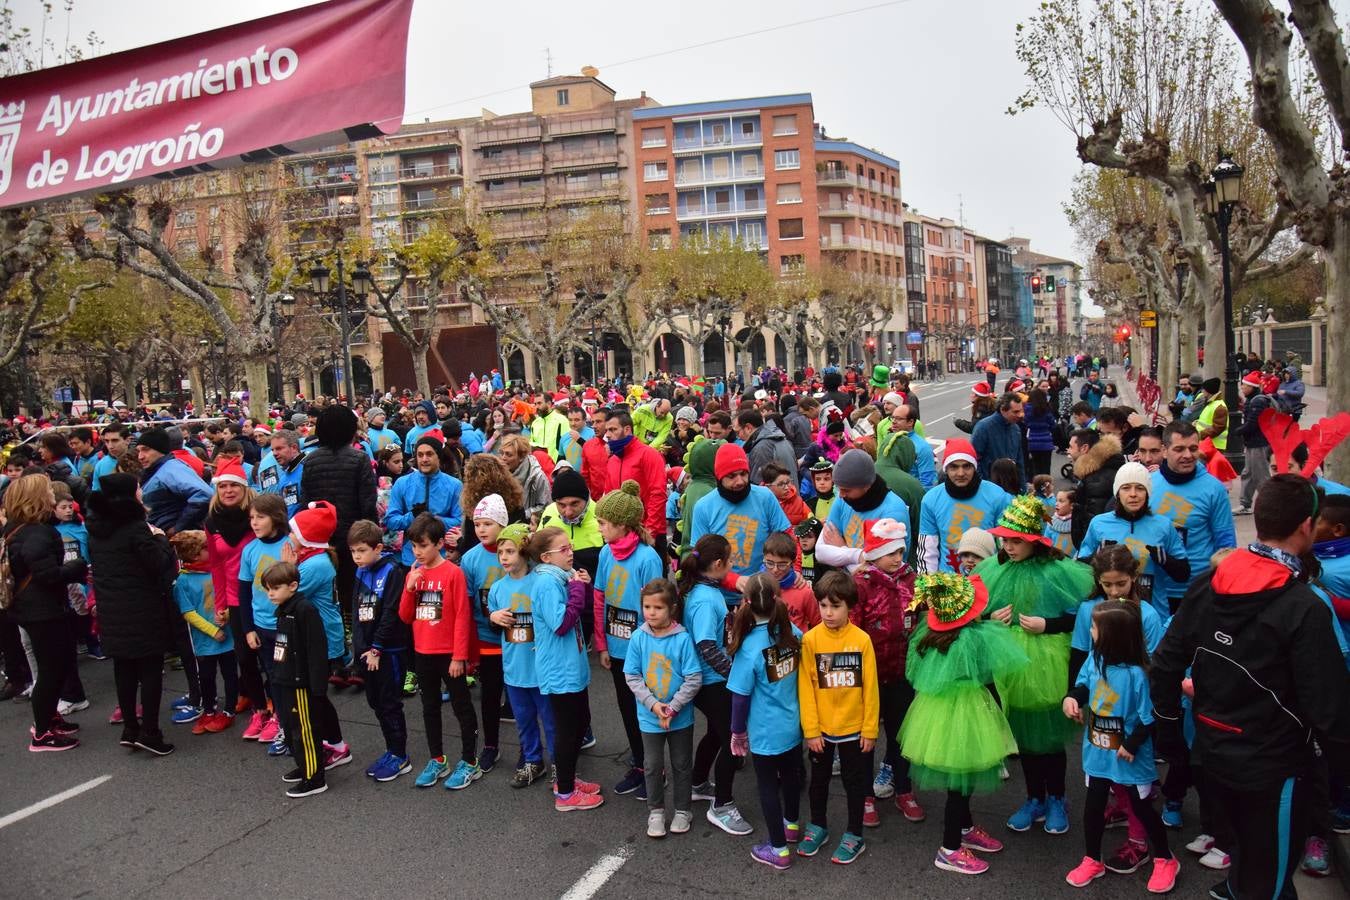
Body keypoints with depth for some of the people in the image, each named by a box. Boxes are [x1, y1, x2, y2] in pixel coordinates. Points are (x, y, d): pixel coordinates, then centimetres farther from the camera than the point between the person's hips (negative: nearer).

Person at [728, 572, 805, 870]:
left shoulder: (750, 647, -26)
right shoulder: (793, 632, -11)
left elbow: (741, 696, -17)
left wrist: (738, 732, -3)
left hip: (765, 732, -5)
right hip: (793, 725, 6)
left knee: (768, 785, 11)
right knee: (791, 774, 25)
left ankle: (779, 850, 23)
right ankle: (791, 825, 47)